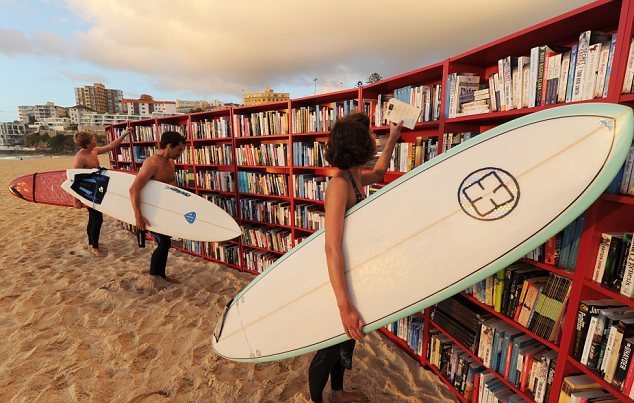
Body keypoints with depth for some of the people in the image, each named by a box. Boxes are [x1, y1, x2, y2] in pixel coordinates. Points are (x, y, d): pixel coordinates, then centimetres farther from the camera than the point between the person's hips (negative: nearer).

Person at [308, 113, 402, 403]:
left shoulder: (356, 178, 0)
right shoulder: (340, 184, -29)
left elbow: (378, 173, 25)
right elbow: (332, 247, -36)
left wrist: (393, 138, 28)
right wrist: (345, 306, -38)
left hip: (353, 273, 9)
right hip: (337, 279, -9)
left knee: (346, 338, 26)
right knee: (331, 346, 14)